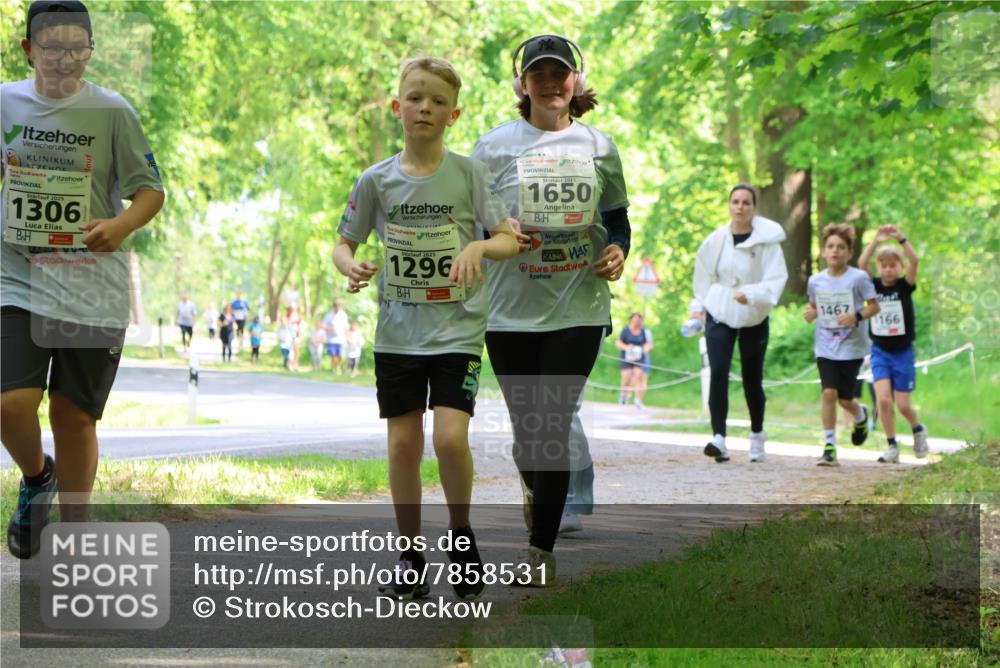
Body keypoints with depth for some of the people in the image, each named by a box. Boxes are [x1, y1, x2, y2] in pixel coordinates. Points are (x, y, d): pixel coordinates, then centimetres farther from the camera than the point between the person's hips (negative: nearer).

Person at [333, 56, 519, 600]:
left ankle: (460, 531, 9)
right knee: (403, 443, 4)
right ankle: (410, 558, 17)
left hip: (458, 329, -2)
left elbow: (509, 240, -2)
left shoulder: (468, 173, -2)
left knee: (450, 437, -16)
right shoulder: (376, 180, 2)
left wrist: (478, 247, -23)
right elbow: (343, 242, 9)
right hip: (397, 332, 2)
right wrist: (351, 266, -13)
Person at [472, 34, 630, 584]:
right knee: (525, 423, 10)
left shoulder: (598, 147, 8)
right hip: (511, 310, 0)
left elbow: (618, 218, 16)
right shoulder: (494, 146, 2)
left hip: (578, 308, 0)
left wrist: (618, 250, -5)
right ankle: (534, 484, 45)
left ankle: (541, 549, 4)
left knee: (555, 426, -5)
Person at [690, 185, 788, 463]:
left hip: (754, 318, -1)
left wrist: (751, 294, -27)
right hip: (719, 315, 1)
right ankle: (719, 438, -19)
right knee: (718, 373, -15)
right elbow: (703, 274, 14)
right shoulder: (716, 239, 0)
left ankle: (757, 434, 30)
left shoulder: (767, 241, -8)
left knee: (752, 380, 9)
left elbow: (777, 278, -13)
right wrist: (698, 305, 12)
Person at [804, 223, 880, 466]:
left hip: (852, 347, -2)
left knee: (845, 399, 2)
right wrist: (810, 313, -5)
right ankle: (829, 447, -5)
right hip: (825, 348, 2)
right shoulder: (815, 280, 2)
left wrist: (857, 317, -20)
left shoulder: (858, 278, -8)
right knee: (829, 393, -12)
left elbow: (874, 305, -3)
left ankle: (861, 416, 40)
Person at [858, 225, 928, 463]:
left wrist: (901, 239, -31)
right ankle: (892, 447, -2)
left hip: (903, 351, -1)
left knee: (903, 405, 1)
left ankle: (918, 430, 33)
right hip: (880, 351, 1)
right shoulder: (874, 286, 0)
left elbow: (914, 261, -21)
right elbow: (862, 264, -17)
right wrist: (875, 242, -28)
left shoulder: (904, 286, -4)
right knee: (883, 399, -15)